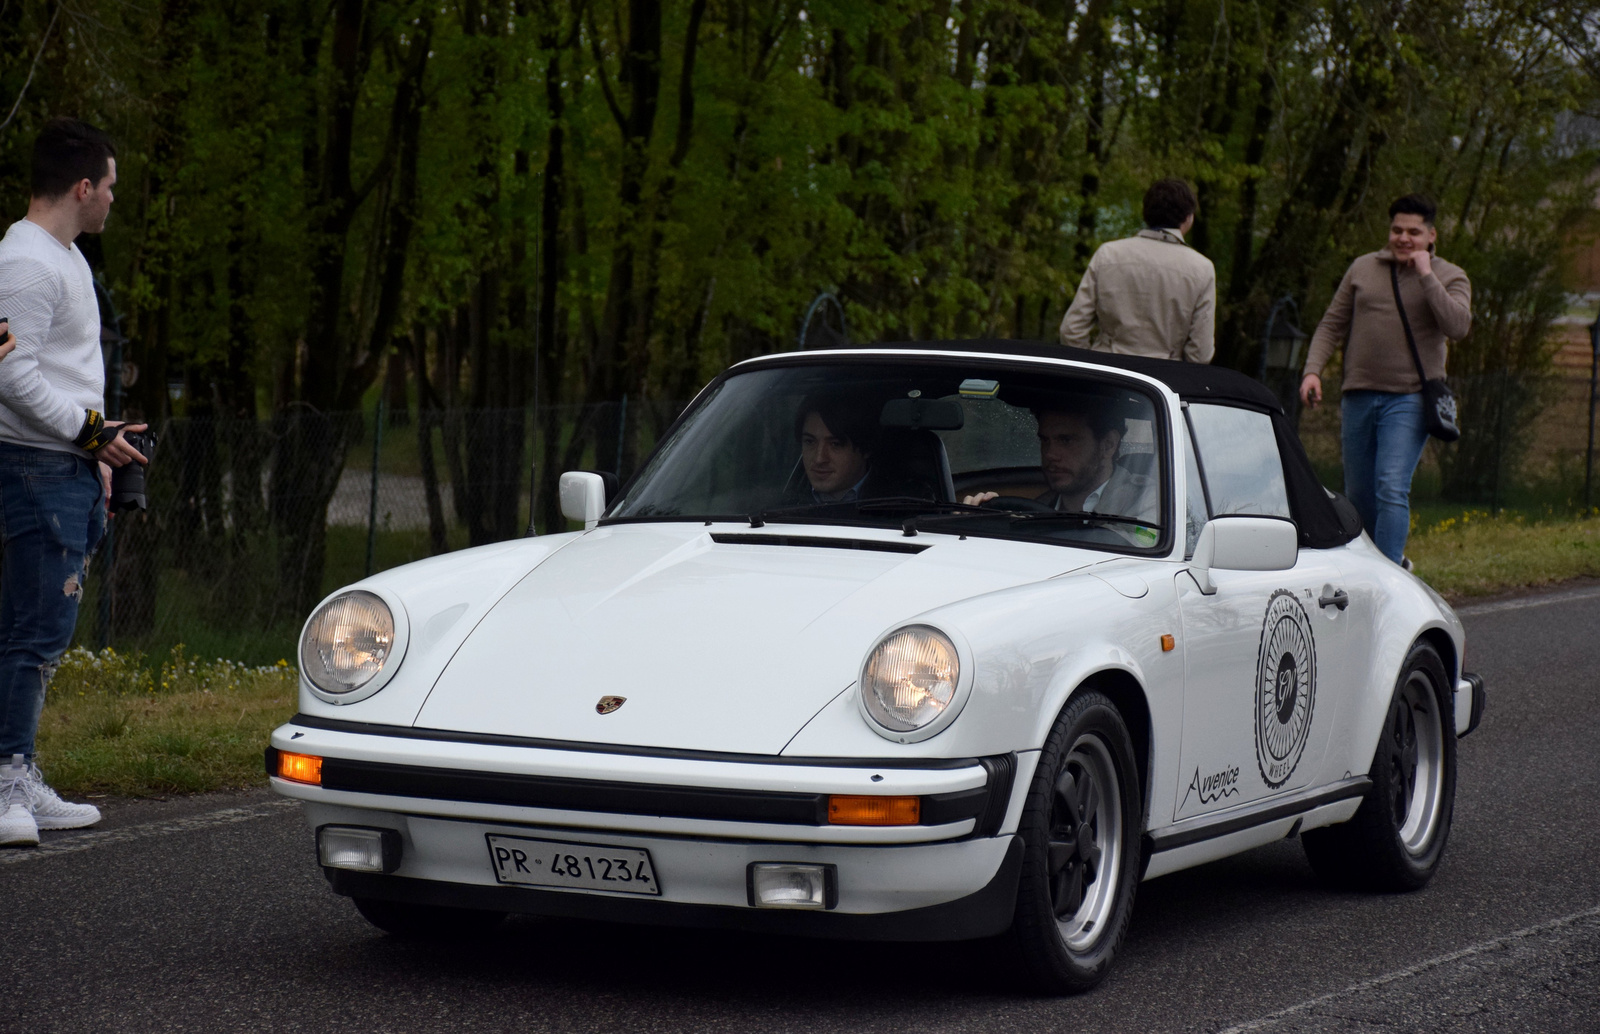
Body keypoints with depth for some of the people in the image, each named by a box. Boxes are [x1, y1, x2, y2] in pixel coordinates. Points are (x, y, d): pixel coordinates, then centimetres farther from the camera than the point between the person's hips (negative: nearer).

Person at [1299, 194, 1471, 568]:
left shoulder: (1449, 278, 3)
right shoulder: (1363, 269, 11)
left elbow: (1458, 326, -16)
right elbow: (1331, 326, 14)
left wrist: (1425, 274, -15)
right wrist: (1313, 370, -1)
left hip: (1409, 400, -4)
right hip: (1359, 396, 4)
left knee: (1392, 488, -18)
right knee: (1358, 495, 11)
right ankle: (1393, 558, 32)